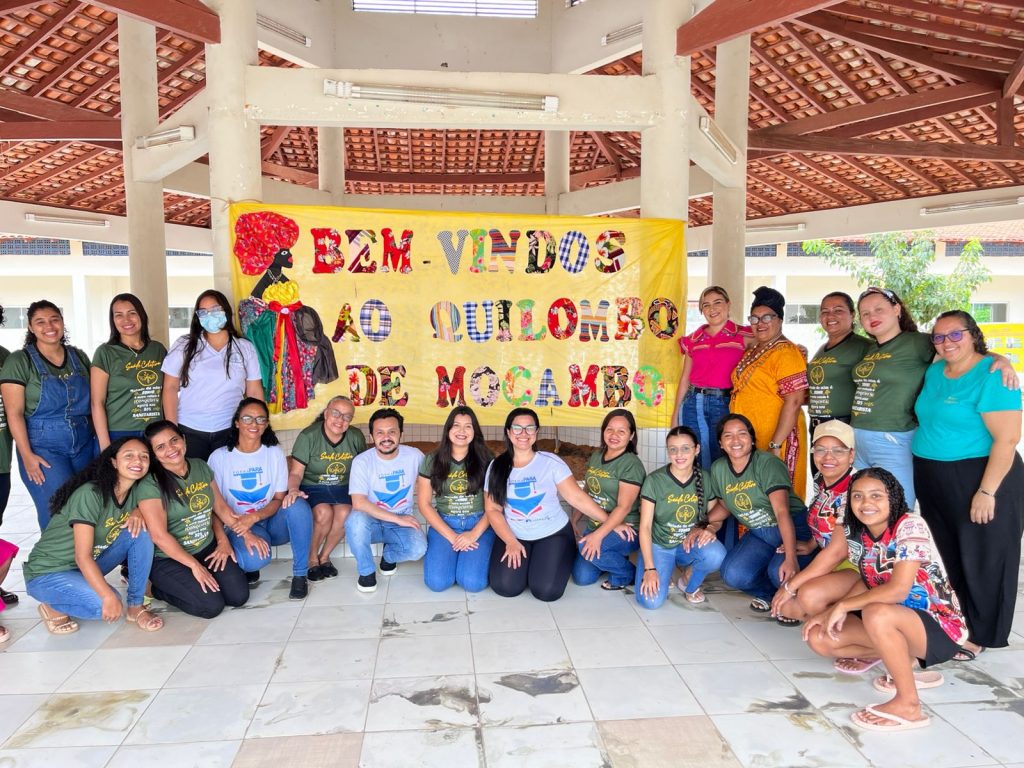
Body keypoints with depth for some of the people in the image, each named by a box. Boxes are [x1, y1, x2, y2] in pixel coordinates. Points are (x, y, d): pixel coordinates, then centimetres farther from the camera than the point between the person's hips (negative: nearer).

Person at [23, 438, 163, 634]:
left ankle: (136, 607, -6)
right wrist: (109, 597, -36)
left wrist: (138, 513, -14)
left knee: (141, 532, -15)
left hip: (87, 566, 7)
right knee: (107, 606, -31)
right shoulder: (90, 494, -27)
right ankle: (53, 608, -1)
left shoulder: (135, 491, -6)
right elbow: (82, 556, -29)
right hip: (47, 573, -7)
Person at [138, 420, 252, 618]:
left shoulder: (201, 467, 2)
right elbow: (159, 536, -19)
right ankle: (160, 588, 8)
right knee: (211, 606, -18)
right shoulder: (150, 485, -17)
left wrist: (246, 534, 1)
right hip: (169, 559, -6)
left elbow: (220, 506, 10)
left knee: (239, 596, -7)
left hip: (208, 549, 6)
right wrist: (195, 566, -17)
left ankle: (190, 581, 17)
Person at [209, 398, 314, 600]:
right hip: (238, 526, -2)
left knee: (297, 504, -32)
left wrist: (254, 517, -22)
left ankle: (300, 575, -17)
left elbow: (279, 499, -3)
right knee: (256, 558, -36)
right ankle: (249, 564, 4)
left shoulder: (275, 453, -1)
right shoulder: (219, 457, -5)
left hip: (272, 521, 2)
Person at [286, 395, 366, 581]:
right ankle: (311, 558, -5)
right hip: (312, 488, -2)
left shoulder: (356, 437, -2)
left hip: (342, 488, 3)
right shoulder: (308, 436, -12)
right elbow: (296, 472, -14)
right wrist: (293, 489, -35)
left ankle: (324, 557, -2)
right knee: (324, 513, -32)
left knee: (345, 513, -28)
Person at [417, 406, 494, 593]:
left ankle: (468, 557, 13)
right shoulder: (432, 461, 1)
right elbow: (424, 504, 0)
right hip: (443, 525, 1)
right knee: (437, 582, -19)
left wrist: (474, 534, -14)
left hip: (479, 525, -1)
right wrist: (452, 537, -10)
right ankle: (455, 555, 13)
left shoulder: (485, 460, -1)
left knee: (473, 583, -21)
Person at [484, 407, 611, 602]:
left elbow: (577, 497, -7)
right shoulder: (496, 467, -1)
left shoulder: (551, 462, -8)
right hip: (513, 536, 2)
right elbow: (492, 509, -1)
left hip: (553, 534, -1)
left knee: (546, 591, -20)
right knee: (505, 587, -20)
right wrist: (511, 542, -13)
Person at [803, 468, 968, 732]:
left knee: (876, 613, -37)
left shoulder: (910, 526, -21)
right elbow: (867, 582, 8)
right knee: (819, 638, -7)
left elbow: (898, 590, -29)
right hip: (895, 621, 8)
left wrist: (843, 605, -21)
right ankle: (905, 663, 8)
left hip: (941, 629, -8)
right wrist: (831, 612, -7)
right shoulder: (862, 534, 0)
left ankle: (908, 704, -18)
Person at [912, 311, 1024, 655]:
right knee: (944, 556, 15)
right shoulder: (934, 372, 9)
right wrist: (925, 472, 13)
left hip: (978, 479, -7)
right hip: (933, 480, 7)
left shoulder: (992, 376, -15)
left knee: (981, 559, 5)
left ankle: (978, 633, 19)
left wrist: (986, 491, -22)